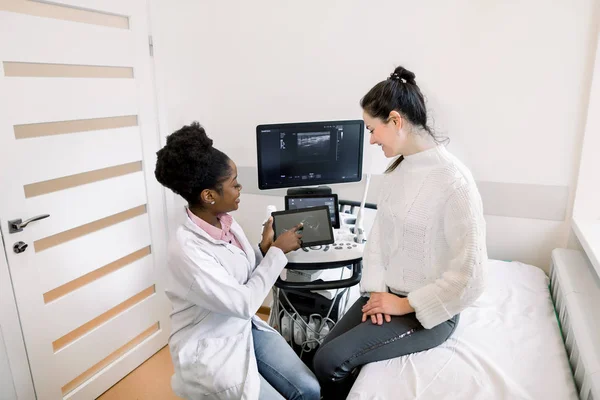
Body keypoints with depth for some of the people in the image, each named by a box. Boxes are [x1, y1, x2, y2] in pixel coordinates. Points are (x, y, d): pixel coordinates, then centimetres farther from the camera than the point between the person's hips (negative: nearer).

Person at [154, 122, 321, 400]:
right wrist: (278, 251, -18)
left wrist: (266, 248, -12)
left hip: (245, 328, 7)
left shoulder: (227, 223, -5)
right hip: (208, 349, -6)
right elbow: (245, 303, -24)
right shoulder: (186, 249, -28)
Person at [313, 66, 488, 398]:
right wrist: (376, 289, -7)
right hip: (388, 293, 6)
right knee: (324, 354, -4)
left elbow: (469, 279, -22)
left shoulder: (454, 182, -24)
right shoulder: (396, 170, 1)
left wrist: (405, 304, -15)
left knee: (330, 362, -14)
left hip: (429, 311, -6)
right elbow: (378, 234, 6)